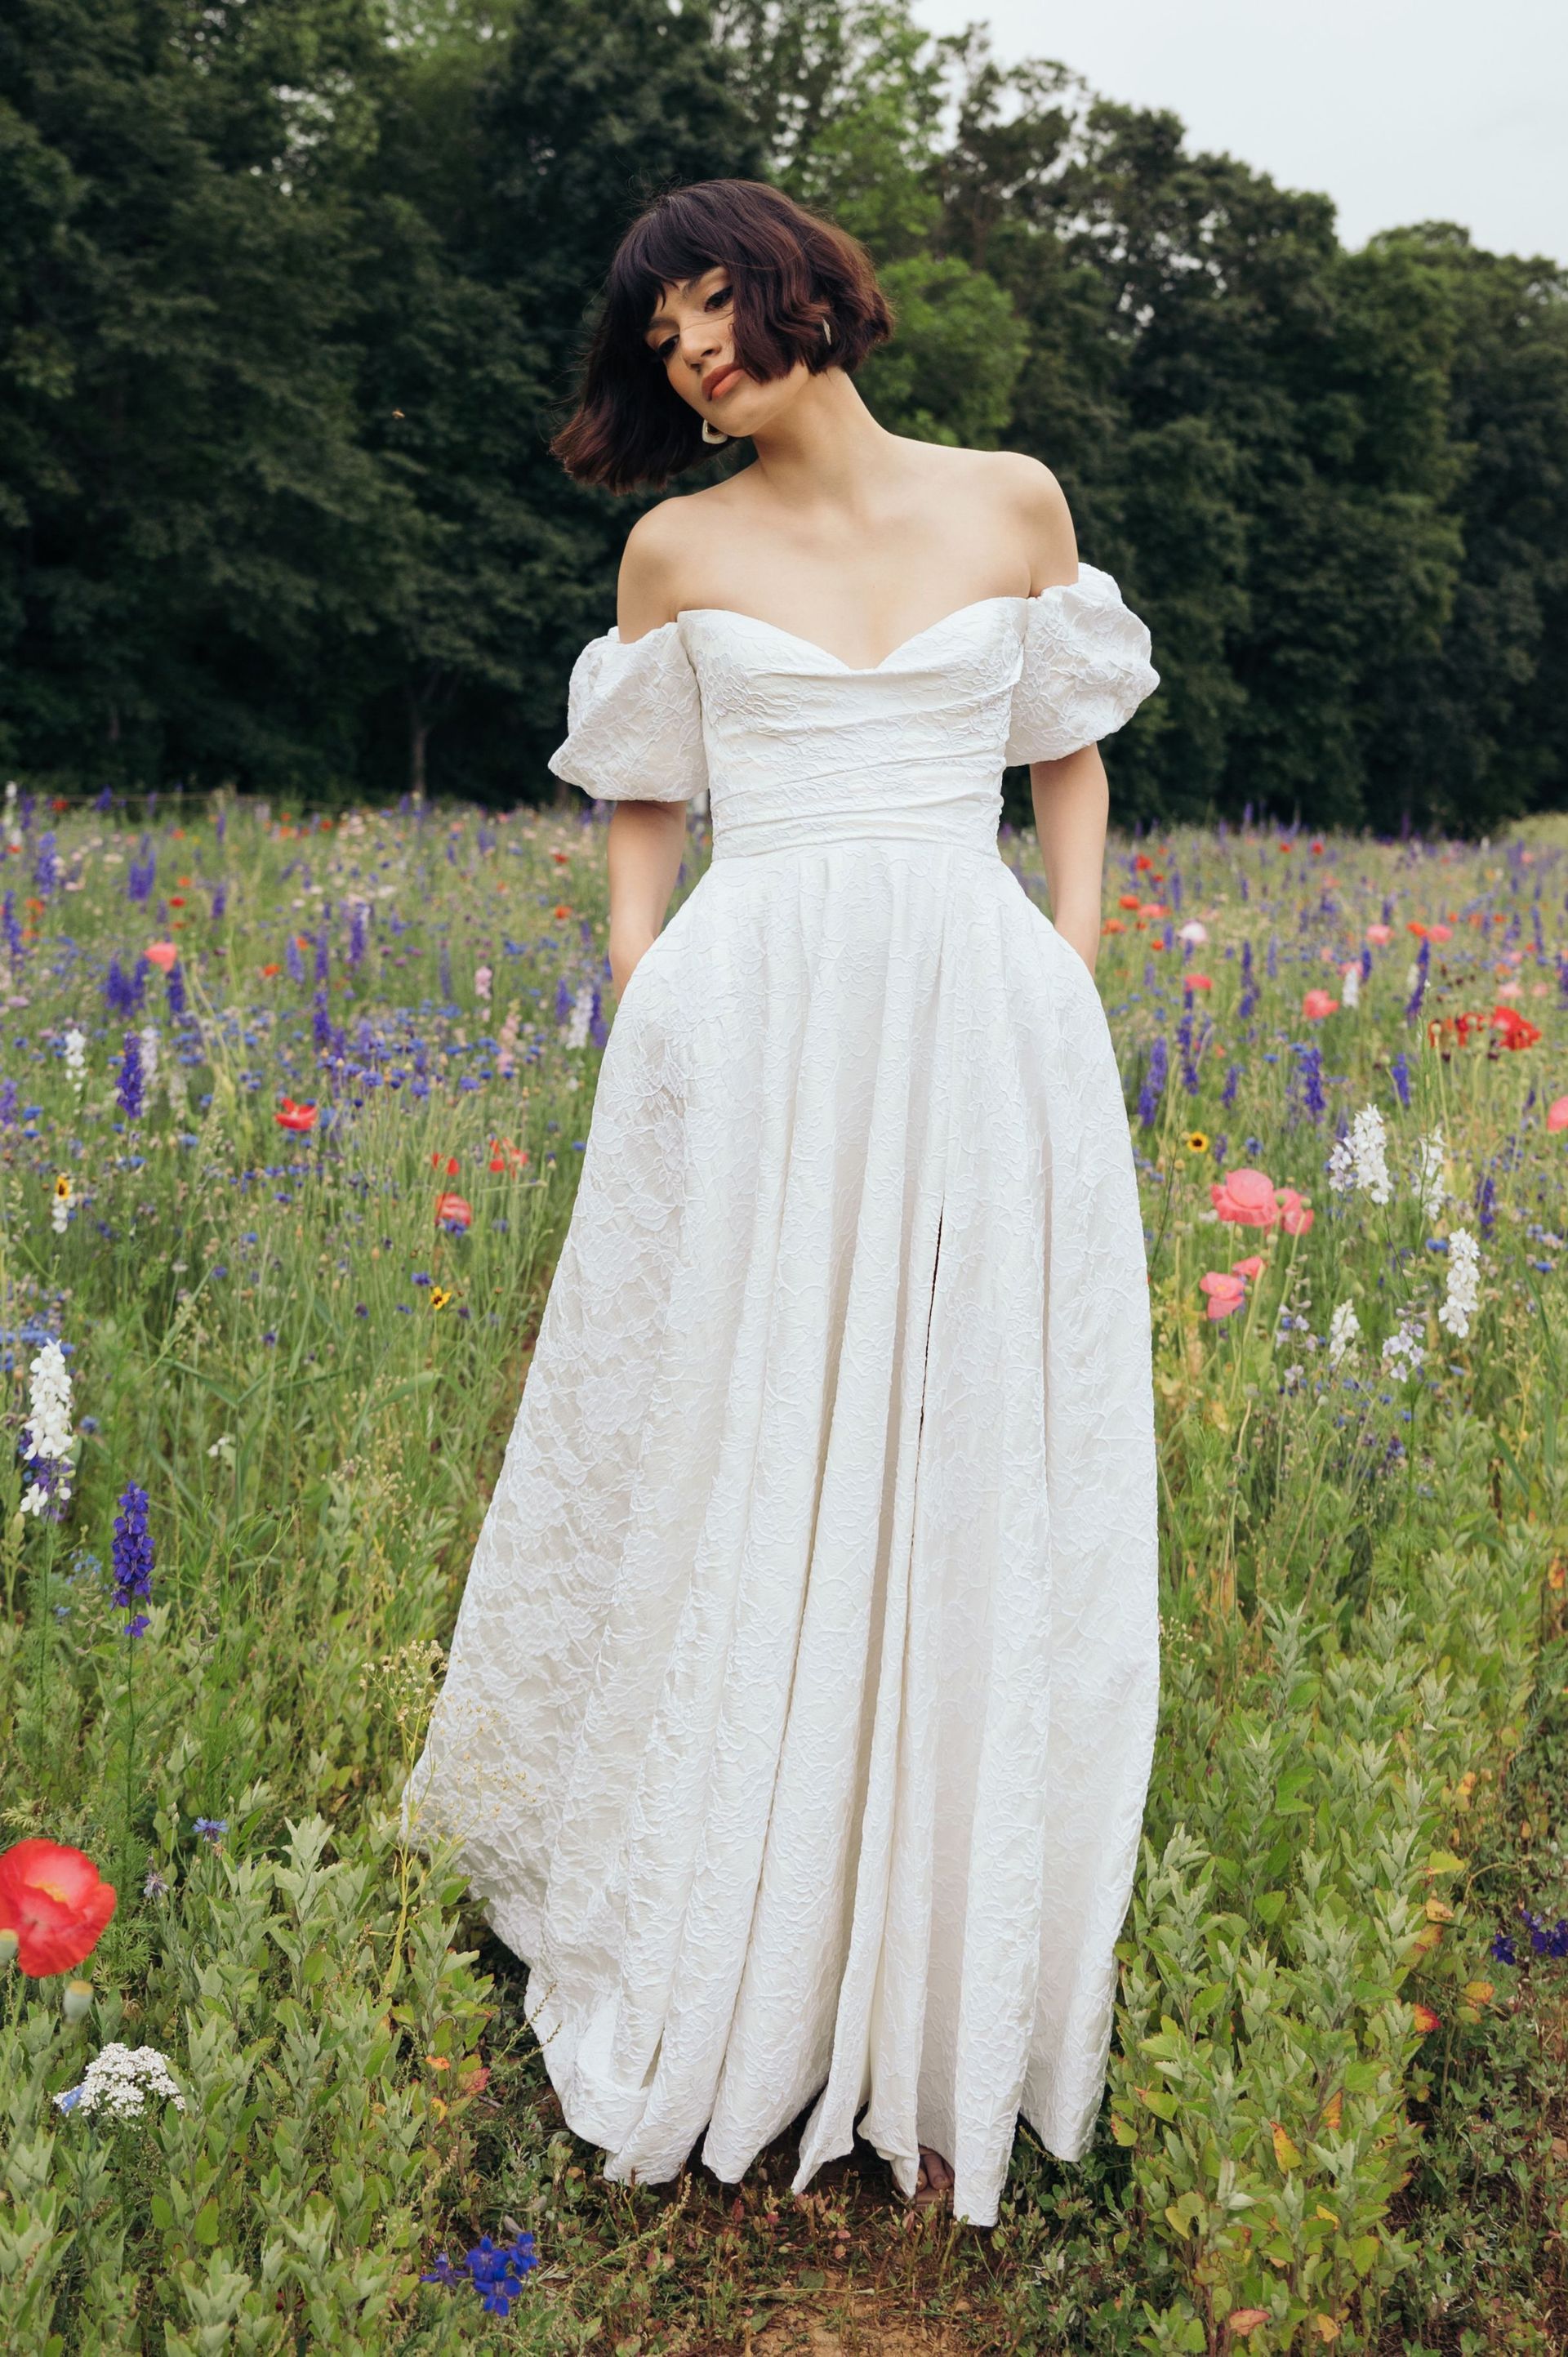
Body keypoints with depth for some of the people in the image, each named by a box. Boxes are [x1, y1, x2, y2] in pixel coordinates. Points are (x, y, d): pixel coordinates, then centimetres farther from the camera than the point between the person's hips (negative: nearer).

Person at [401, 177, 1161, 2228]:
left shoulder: (1014, 506, 11)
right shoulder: (679, 549, 10)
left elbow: (1073, 762, 17)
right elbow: (642, 815, 15)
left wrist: (1074, 984, 4)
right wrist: (640, 1020, 0)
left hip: (986, 1043, 1)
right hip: (752, 1040, 0)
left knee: (973, 1521, 2)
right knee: (733, 1509, 2)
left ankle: (947, 2038, 16)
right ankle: (724, 1992, 20)